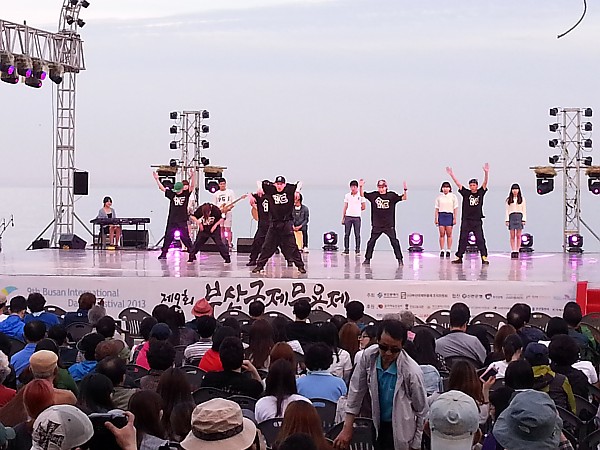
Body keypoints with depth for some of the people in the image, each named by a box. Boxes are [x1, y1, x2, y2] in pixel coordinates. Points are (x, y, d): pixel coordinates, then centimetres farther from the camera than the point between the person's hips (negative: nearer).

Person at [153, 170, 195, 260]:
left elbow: (192, 186, -13)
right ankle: (163, 253, 12)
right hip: (172, 220, 3)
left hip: (182, 220, -3)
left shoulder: (186, 193, -1)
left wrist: (192, 177, -28)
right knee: (168, 237, 6)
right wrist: (157, 179, 0)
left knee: (185, 237, -2)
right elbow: (162, 188, 6)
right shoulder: (172, 194, 4)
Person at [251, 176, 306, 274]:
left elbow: (299, 183, 5)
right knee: (267, 246, 5)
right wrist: (260, 187, -9)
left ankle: (300, 266, 8)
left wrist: (297, 190, -14)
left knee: (291, 246, 0)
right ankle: (259, 265, 14)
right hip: (274, 223, 2)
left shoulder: (289, 189, -4)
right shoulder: (270, 189, 0)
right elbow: (260, 183, 12)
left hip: (287, 223, -2)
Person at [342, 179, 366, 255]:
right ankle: (346, 250, 5)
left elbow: (364, 207, 6)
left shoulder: (361, 196, 0)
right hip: (348, 217, 2)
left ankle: (357, 250, 4)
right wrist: (343, 218, 8)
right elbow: (345, 207, 10)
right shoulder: (347, 195, 8)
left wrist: (357, 210, 9)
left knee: (357, 235, 0)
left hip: (357, 217, -2)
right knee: (346, 234, 1)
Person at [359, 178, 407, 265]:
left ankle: (400, 259, 6)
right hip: (376, 225, 1)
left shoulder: (392, 195, -2)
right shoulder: (374, 195, 2)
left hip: (389, 225, -1)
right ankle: (367, 259, 16)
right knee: (371, 242, 5)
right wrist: (361, 187, -11)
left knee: (394, 242, -1)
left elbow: (404, 198, -5)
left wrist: (405, 190, -22)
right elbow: (362, 195, 5)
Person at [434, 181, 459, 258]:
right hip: (441, 215, 1)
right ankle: (442, 251, 0)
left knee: (449, 234, -2)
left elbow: (455, 208, 3)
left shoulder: (453, 196, 4)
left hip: (449, 215, -1)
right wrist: (436, 218, 4)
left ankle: (448, 251, 1)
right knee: (442, 234, -2)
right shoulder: (439, 197, 9)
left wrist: (455, 218, -3)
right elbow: (437, 208, 10)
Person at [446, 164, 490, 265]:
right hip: (466, 220, 1)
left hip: (477, 221, 0)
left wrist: (486, 172, -20)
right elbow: (458, 184, -1)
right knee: (463, 239, 3)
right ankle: (459, 257, 8)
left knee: (480, 239, -4)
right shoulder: (466, 193, 4)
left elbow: (485, 183, -5)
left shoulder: (481, 193, 5)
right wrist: (451, 174, -9)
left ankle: (484, 257, -4)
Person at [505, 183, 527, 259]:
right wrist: (507, 220, 0)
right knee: (512, 236, -1)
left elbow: (524, 210, 6)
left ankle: (517, 251, 1)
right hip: (511, 217, 0)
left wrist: (524, 219, -2)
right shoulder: (508, 199, 8)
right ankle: (513, 251, 0)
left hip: (519, 216, 0)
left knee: (518, 236, -1)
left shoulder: (522, 199, 7)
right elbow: (507, 210, 7)